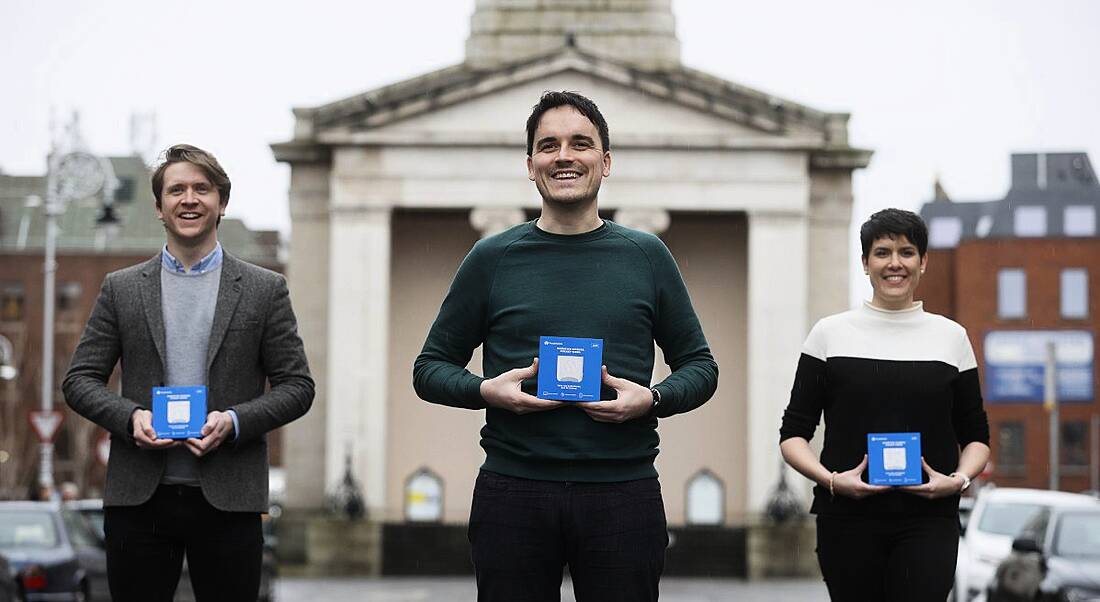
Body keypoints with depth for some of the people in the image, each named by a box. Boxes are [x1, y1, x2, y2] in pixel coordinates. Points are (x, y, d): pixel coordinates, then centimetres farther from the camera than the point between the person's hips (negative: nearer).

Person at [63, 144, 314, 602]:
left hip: (228, 498, -1)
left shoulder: (265, 290, 6)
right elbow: (80, 379, 9)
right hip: (139, 496, 1)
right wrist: (130, 417, -11)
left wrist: (233, 421, -12)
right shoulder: (121, 289, 10)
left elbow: (297, 385, 4)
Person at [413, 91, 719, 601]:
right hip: (512, 493, 0)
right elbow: (430, 368, 10)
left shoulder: (645, 256, 8)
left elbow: (700, 366, 12)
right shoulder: (493, 258, 6)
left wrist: (652, 399, -8)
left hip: (622, 495, 0)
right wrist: (486, 390, -10)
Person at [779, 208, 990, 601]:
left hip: (928, 521, 0)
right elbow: (794, 435, 6)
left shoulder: (951, 337, 9)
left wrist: (959, 478, -6)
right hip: (848, 520, 0)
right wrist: (830, 479, -12)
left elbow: (975, 435, 14)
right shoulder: (830, 334, 6)